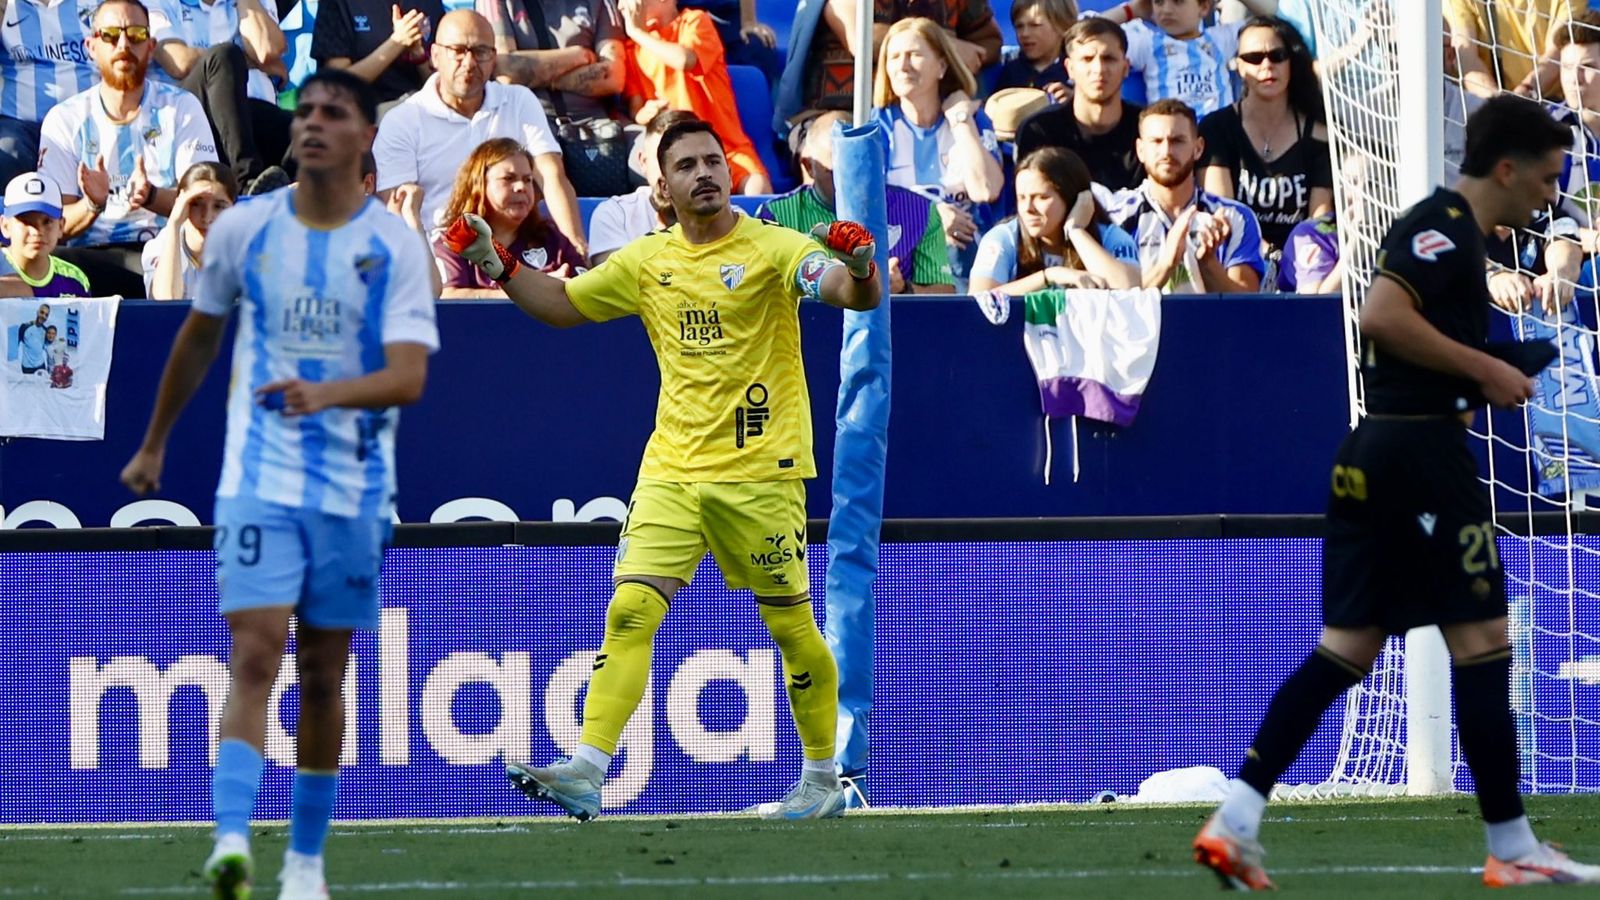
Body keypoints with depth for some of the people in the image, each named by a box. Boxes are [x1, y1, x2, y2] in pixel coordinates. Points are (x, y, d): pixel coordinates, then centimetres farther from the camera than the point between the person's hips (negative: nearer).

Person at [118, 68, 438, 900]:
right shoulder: (243, 229, 2)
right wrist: (154, 443, 25)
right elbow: (198, 337, 18)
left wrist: (325, 393, -34)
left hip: (353, 488, 0)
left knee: (323, 675, 9)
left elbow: (409, 377, -15)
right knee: (253, 655, -16)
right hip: (258, 480, 0)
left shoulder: (395, 246, -4)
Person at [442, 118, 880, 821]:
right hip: (671, 468, 4)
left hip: (760, 471, -4)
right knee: (630, 608, -12)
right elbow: (562, 304, 22)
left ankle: (822, 778, 22)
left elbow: (857, 297, -19)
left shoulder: (771, 248, -6)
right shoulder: (647, 261, 9)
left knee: (790, 625, 5)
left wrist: (859, 267, -41)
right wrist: (495, 262, 9)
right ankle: (587, 772, -19)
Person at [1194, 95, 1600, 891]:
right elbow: (1382, 315, -25)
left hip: (1372, 452, 10)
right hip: (1422, 449, -10)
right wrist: (1484, 369, -18)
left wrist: (1476, 386, 15)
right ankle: (1511, 848, 3)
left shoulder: (1444, 228, 19)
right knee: (1482, 642, -2)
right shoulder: (1446, 226, -12)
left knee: (1345, 649, 7)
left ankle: (1236, 820, 0)